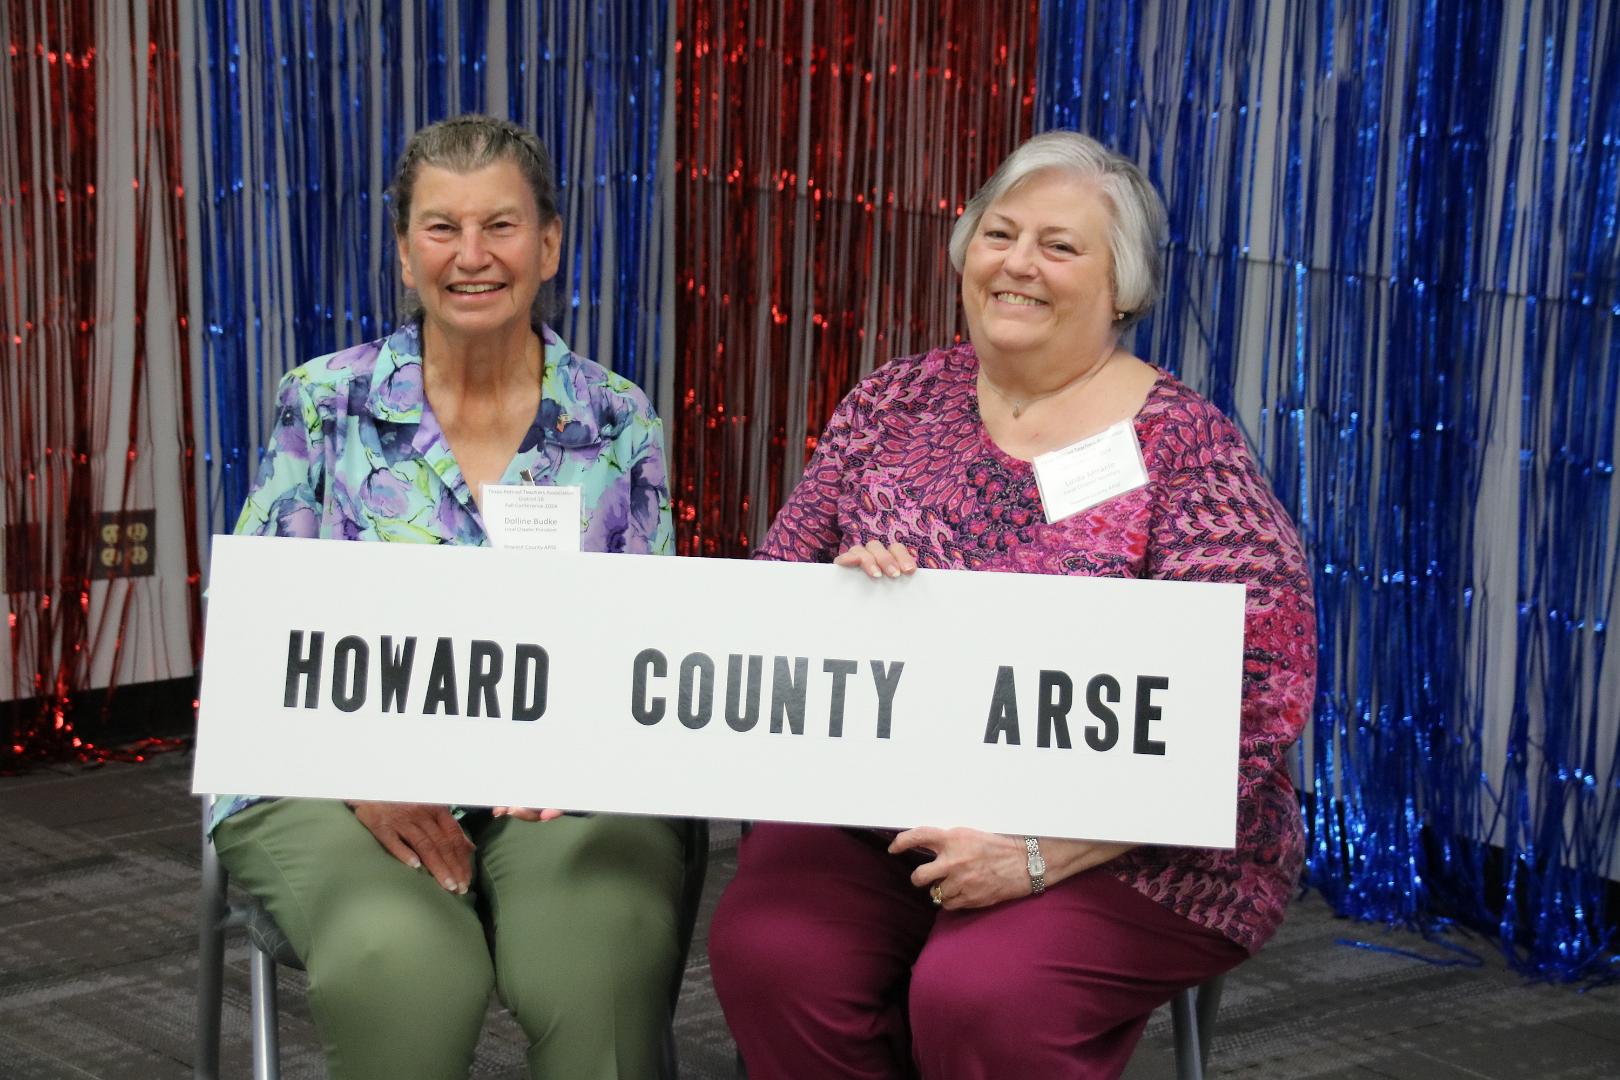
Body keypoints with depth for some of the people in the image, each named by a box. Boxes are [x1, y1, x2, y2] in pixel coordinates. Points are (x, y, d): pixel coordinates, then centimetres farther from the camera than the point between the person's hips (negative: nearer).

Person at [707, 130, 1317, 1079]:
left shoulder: (1185, 446, -8)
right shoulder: (899, 400, 7)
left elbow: (1255, 701, -16)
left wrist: (1042, 853, -22)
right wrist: (834, 588, -14)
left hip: (1128, 841, -4)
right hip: (884, 813, 4)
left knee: (980, 995, -31)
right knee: (769, 953, -23)